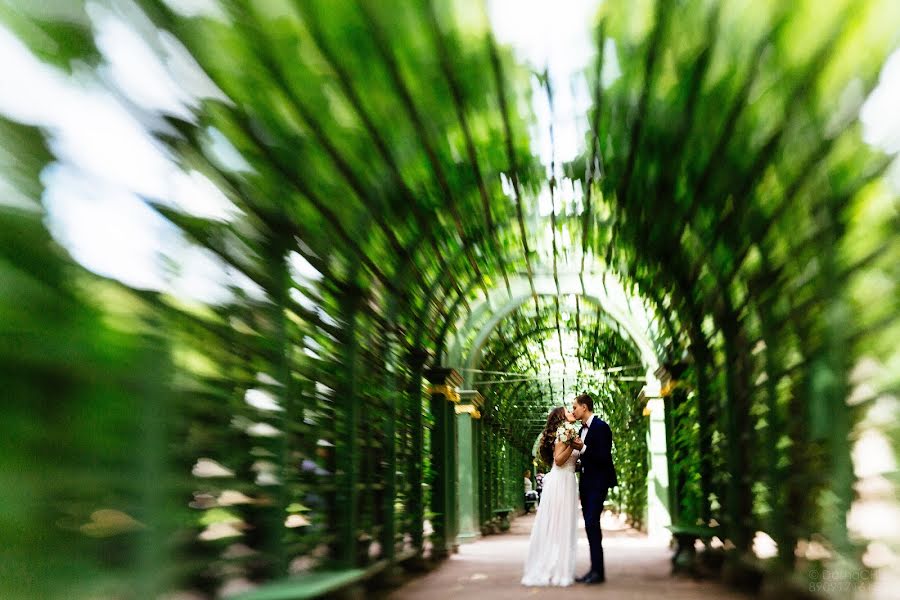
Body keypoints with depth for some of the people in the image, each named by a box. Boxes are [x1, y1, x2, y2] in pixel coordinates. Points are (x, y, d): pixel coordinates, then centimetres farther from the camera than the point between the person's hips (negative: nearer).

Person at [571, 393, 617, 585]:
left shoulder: (601, 426, -12)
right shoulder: (583, 429, 14)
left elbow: (604, 456, -18)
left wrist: (583, 448, -24)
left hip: (598, 483, -9)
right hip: (586, 483, 9)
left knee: (592, 523, -12)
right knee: (590, 525, 8)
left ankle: (598, 571, -8)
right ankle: (594, 569, 12)